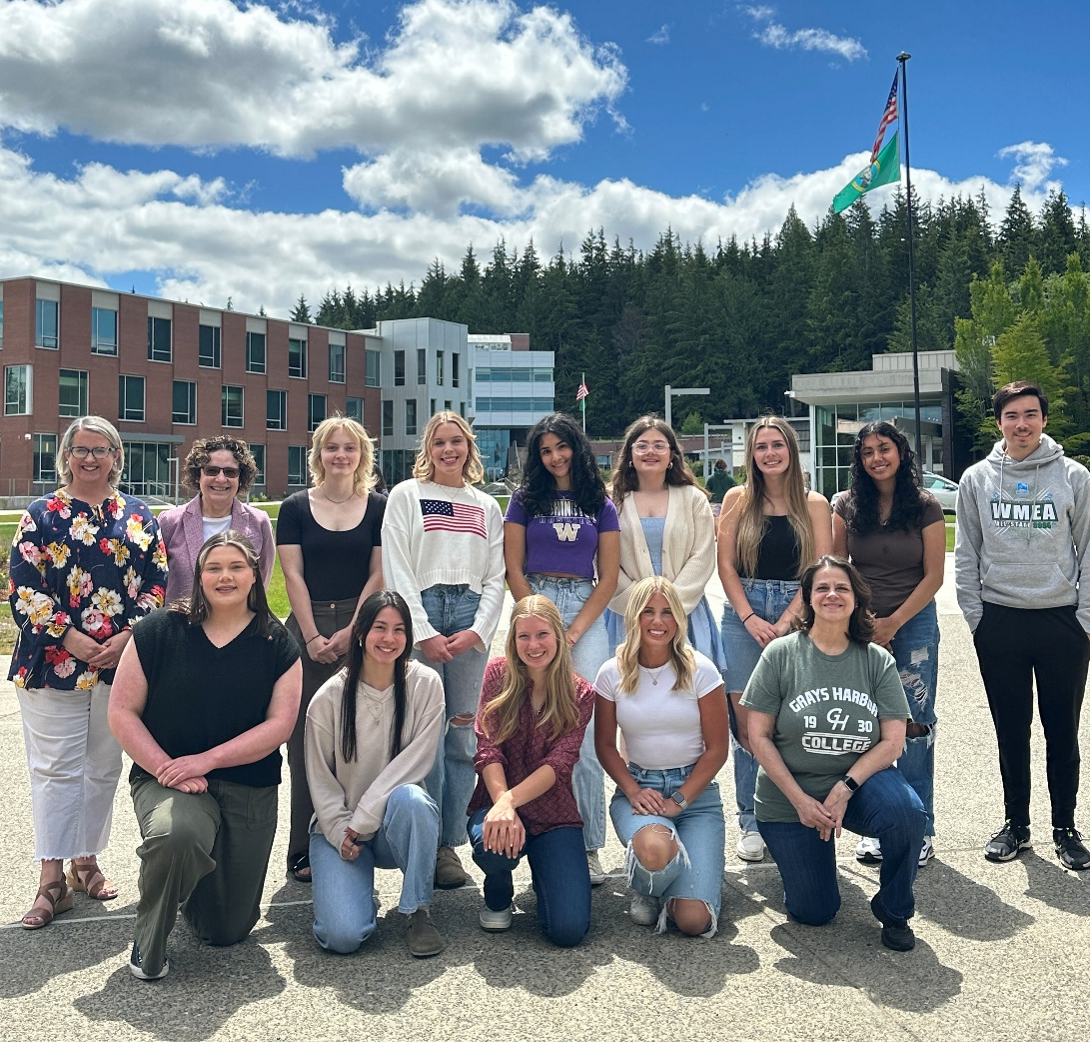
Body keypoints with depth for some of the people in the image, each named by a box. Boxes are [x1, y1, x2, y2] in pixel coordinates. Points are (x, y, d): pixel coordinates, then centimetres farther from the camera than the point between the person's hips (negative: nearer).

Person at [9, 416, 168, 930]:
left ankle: (86, 860, 25)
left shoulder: (137, 515, 9)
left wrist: (127, 637, -8)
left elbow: (157, 582, 5)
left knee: (103, 767, 11)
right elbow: (24, 588, -4)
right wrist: (70, 638, -14)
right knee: (55, 768, 0)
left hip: (123, 658, 3)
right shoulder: (41, 514, 2)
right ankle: (52, 878, 6)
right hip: (53, 658, -2)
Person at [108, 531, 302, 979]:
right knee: (177, 834, -39)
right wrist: (166, 768, -17)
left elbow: (280, 723, -7)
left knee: (228, 931, 7)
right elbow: (122, 712, -4)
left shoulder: (277, 644, -2)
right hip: (164, 779, -2)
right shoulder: (160, 631, -4)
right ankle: (149, 941, -7)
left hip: (249, 788, 2)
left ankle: (188, 883, 44)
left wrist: (206, 760, -17)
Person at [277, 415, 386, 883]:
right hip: (307, 628, 0)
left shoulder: (378, 507, 7)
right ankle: (304, 850, 7)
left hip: (362, 629, 0)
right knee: (306, 739, 0)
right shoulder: (295, 508, 7)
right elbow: (293, 575, 1)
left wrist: (350, 632, -8)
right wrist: (313, 635, -8)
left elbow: (379, 574, 2)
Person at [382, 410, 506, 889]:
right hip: (420, 614, -3)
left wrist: (478, 631, -3)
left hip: (471, 619, 3)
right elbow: (397, 571, -1)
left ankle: (450, 843, 10)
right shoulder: (406, 496, 7)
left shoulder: (487, 507, 17)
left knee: (462, 736, 2)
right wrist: (424, 633, -10)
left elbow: (495, 578, 12)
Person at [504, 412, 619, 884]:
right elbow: (513, 569, 5)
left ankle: (588, 845, -1)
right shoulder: (525, 499, 10)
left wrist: (573, 632, -5)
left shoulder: (601, 505, 10)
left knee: (584, 730, -8)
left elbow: (608, 577, 6)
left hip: (587, 612, 0)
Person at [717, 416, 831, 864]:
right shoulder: (737, 499, 7)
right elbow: (726, 565, 3)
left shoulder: (814, 504, 6)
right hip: (743, 615, 1)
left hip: (796, 616, 0)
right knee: (746, 721, -2)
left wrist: (785, 622, -10)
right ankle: (751, 823, 9)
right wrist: (752, 619, -7)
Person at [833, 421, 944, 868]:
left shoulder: (925, 506, -2)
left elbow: (933, 575, -3)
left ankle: (920, 828, 10)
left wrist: (893, 622, -8)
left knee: (915, 726, -1)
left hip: (914, 623, -1)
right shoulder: (847, 506, 3)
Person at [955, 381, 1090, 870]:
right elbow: (966, 555, 5)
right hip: (999, 622, 1)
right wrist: (975, 615, -1)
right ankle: (1016, 823, 24)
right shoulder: (977, 479, 4)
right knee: (1011, 732, 11)